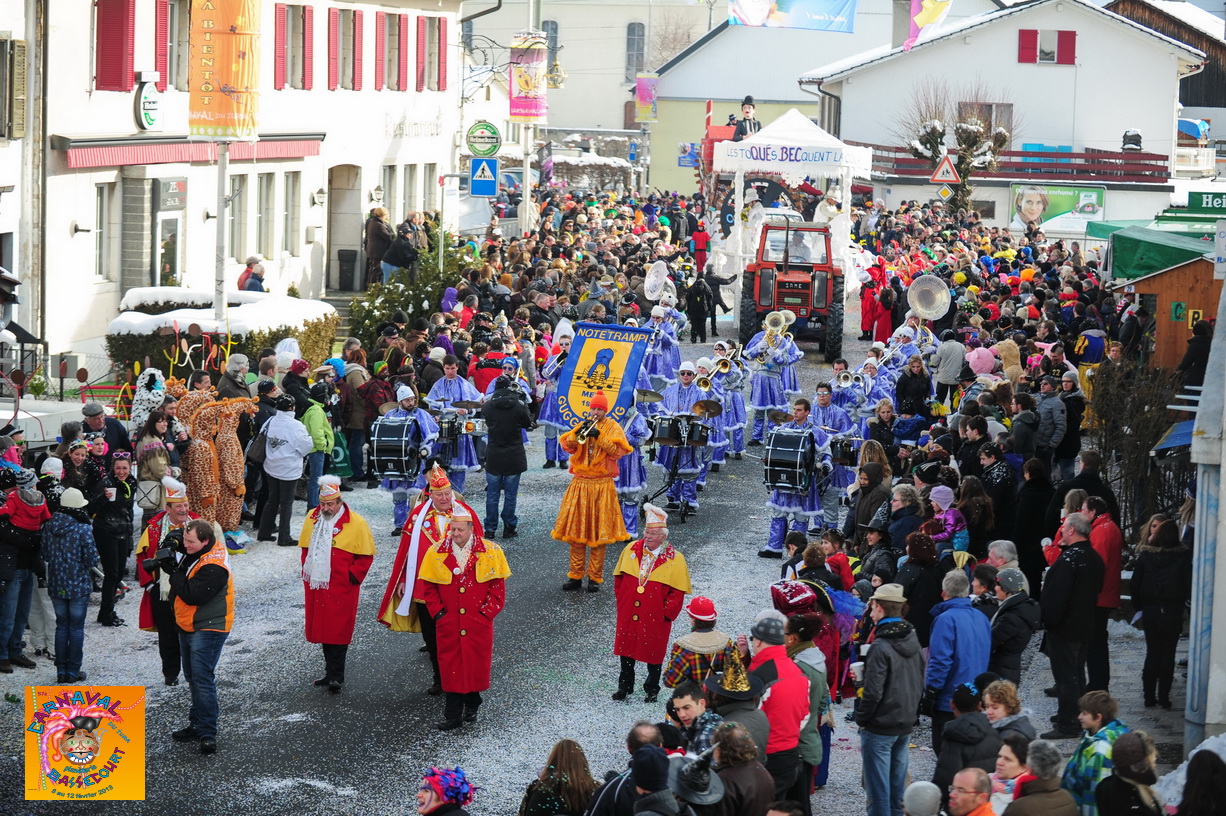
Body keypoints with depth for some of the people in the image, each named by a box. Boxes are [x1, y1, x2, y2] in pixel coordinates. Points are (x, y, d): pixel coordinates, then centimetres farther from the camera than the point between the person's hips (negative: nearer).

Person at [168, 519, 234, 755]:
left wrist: (174, 572, -18)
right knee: (193, 676, 18)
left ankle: (207, 733, -12)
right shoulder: (194, 553, 5)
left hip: (207, 629, -10)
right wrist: (168, 563, -6)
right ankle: (197, 724, 29)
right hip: (189, 627, 10)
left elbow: (191, 594, -29)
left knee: (202, 678, -13)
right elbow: (181, 575, 14)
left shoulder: (213, 567, -25)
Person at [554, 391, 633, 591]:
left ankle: (595, 578, 7)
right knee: (575, 530, 3)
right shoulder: (584, 424, 13)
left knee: (599, 532, -1)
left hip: (602, 486, -3)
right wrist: (578, 433, -14)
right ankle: (575, 576, 11)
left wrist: (599, 436, -19)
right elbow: (567, 446, 2)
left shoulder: (612, 427, 3)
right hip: (579, 484, 3)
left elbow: (618, 452, -11)